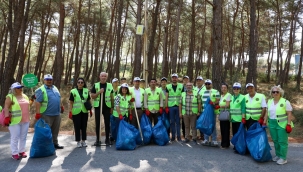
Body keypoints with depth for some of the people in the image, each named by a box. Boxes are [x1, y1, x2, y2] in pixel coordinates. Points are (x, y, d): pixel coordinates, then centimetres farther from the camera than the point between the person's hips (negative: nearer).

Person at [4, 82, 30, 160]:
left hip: (25, 120, 5)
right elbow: (6, 107, -12)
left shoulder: (24, 96, 11)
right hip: (15, 121, -5)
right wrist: (7, 117, -20)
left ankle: (22, 151, 19)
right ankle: (14, 153, 8)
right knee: (15, 137, -1)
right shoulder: (10, 97, -6)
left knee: (23, 137, 9)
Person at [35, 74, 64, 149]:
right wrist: (38, 113, -23)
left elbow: (59, 99, 24)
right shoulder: (41, 90, -9)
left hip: (57, 114, 7)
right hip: (47, 115, -7)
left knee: (55, 131, 15)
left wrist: (61, 107, 24)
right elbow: (38, 102, -17)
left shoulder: (55, 88, 14)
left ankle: (55, 143, 26)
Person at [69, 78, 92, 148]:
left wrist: (90, 110, 10)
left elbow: (89, 101, 13)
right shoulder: (73, 91, 1)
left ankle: (83, 141, 19)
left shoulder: (86, 91, 8)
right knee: (77, 127, 2)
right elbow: (71, 103, 0)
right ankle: (78, 141, 13)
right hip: (76, 112, -2)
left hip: (84, 112, 2)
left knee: (84, 126, 8)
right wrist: (70, 112, -6)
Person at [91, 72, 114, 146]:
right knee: (97, 123, 4)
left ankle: (107, 139, 16)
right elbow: (92, 96, 0)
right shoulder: (95, 85, 3)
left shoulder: (110, 85, 6)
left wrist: (112, 107, 4)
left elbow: (112, 97, 8)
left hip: (107, 107, 1)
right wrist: (99, 92, -16)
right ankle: (98, 139, 14)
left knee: (107, 123, 5)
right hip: (98, 106, 0)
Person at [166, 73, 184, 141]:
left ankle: (178, 136, 12)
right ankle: (173, 136, 13)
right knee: (172, 122, 5)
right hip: (171, 106, 1)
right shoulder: (168, 87, 6)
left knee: (178, 122, 4)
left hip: (179, 106, -1)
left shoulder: (181, 86, 4)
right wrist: (166, 106, 1)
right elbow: (166, 97, 6)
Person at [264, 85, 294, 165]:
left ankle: (283, 158, 9)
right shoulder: (269, 101, 9)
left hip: (282, 125, -5)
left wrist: (289, 124, -14)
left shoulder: (285, 102, -7)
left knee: (282, 141, -1)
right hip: (272, 124, 5)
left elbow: (289, 114, -8)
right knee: (275, 141, 11)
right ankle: (278, 155, 25)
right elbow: (267, 113, 13)